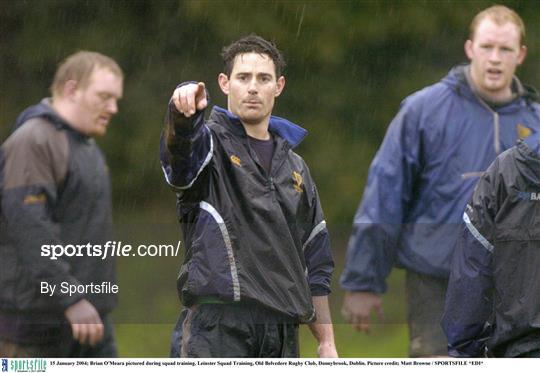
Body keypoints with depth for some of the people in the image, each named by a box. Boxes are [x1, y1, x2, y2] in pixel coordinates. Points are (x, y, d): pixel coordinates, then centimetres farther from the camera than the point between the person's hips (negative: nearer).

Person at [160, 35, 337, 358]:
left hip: (282, 331, 6)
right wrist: (182, 110, -48)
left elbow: (315, 265, 23)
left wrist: (327, 342, 17)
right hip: (217, 323, -6)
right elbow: (181, 143, -24)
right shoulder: (209, 144, 4)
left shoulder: (295, 168, 21)